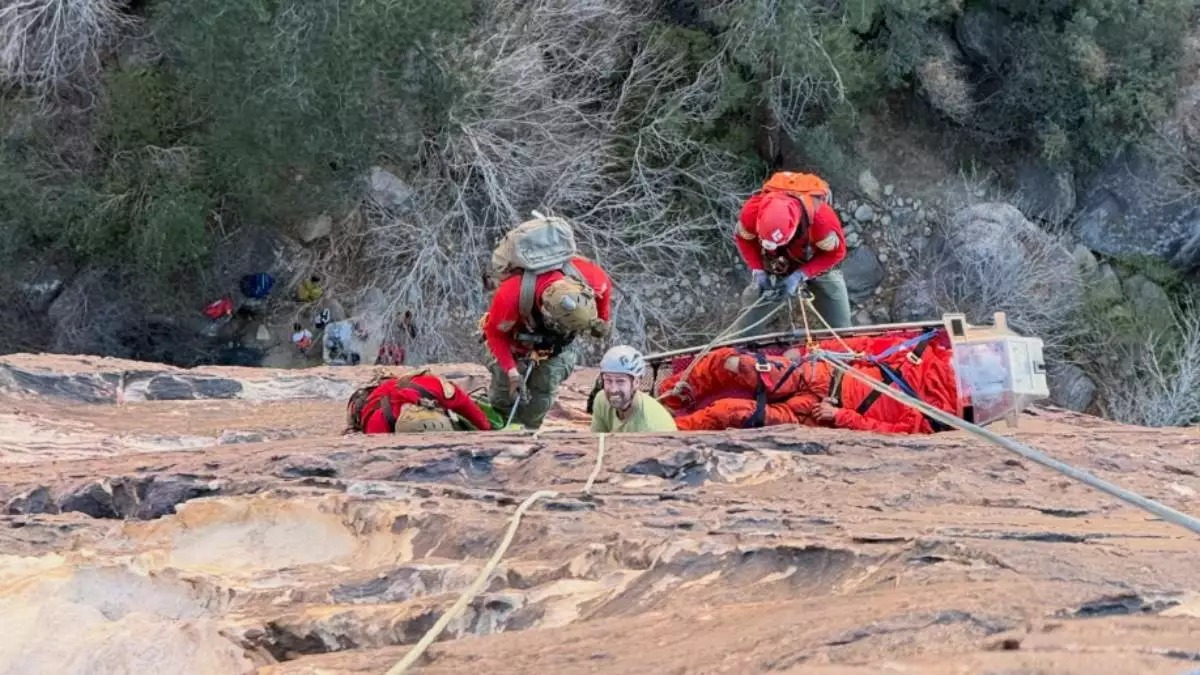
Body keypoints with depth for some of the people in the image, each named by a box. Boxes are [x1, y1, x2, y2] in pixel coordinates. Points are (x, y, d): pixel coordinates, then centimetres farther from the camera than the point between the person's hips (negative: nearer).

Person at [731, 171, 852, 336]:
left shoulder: (821, 218, -46)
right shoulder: (752, 211, -39)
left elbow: (836, 253, -25)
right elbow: (743, 238, -13)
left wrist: (800, 276, -36)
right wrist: (758, 271, -27)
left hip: (817, 265, -1)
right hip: (774, 266, 1)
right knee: (746, 332, 5)